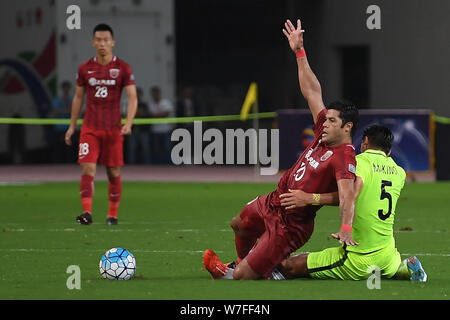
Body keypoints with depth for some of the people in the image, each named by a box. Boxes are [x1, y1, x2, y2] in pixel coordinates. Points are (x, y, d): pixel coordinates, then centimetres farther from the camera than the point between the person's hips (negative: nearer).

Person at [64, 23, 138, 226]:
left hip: (113, 129, -1)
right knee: (88, 169, -13)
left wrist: (128, 123, -18)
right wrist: (72, 126, 12)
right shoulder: (85, 68, 6)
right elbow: (78, 97, 15)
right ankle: (87, 212, -20)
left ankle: (112, 214, 15)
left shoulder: (123, 68, 0)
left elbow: (132, 98, -4)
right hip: (90, 129, 1)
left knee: (114, 173, 4)